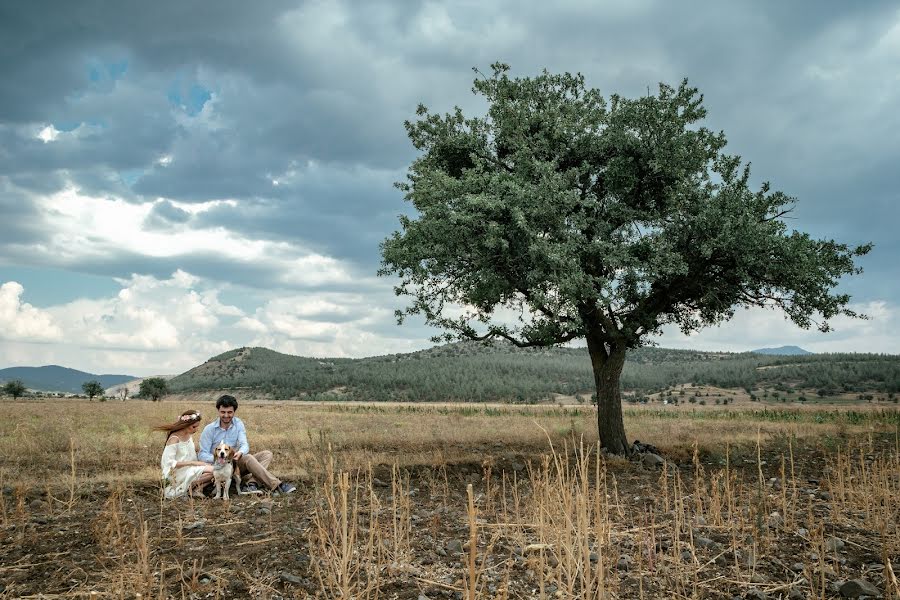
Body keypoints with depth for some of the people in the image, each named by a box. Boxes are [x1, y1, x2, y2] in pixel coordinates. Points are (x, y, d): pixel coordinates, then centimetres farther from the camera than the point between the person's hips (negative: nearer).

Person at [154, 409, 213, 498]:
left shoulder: (189, 435, 4)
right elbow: (169, 463, -23)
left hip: (189, 469, 9)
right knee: (211, 471, -23)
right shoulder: (174, 439, -20)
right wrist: (192, 463, -24)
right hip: (177, 474, -9)